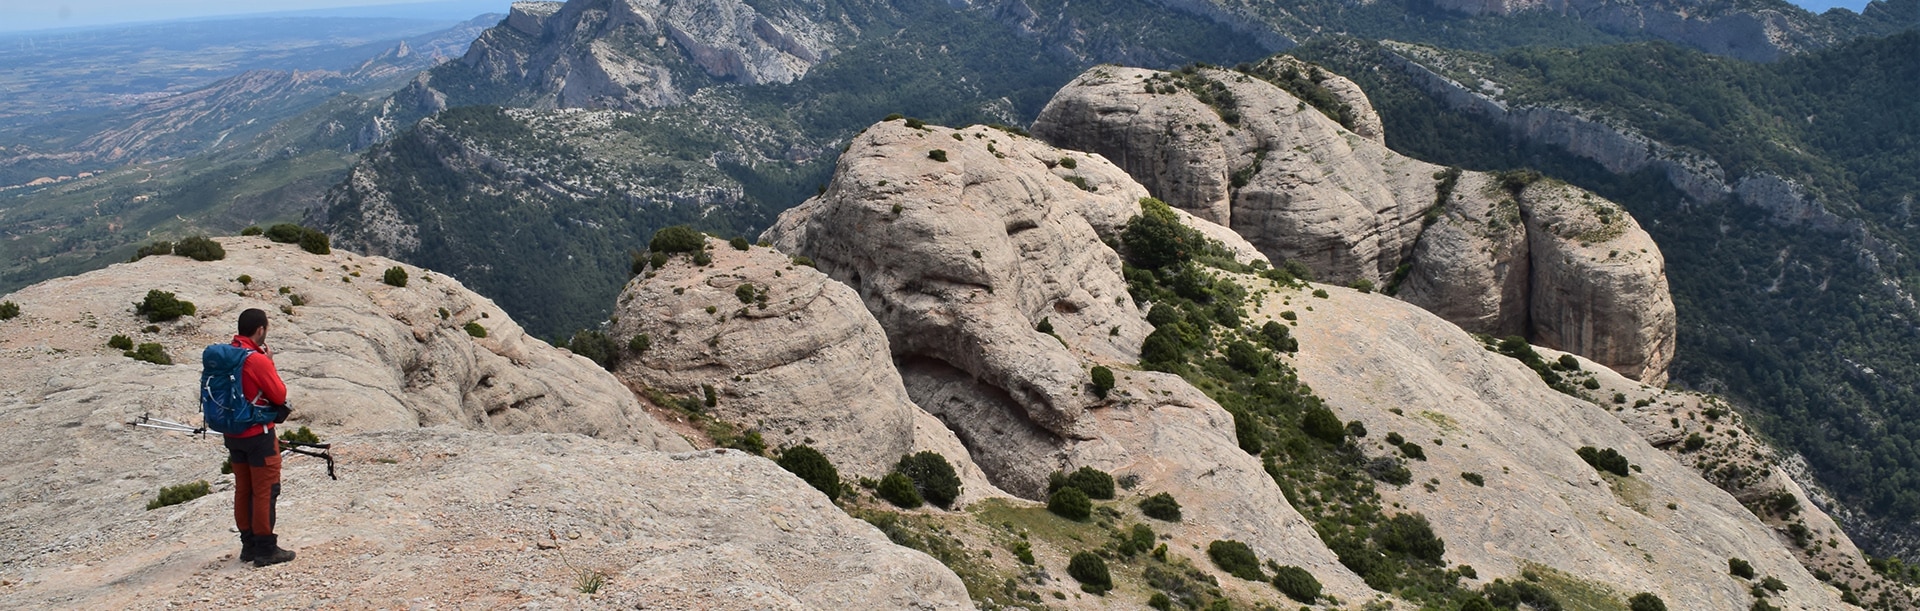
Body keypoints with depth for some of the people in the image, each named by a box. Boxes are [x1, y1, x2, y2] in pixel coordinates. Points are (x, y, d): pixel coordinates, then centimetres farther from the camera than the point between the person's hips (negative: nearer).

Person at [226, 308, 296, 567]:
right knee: (265, 492, -1)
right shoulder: (258, 360, -20)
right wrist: (270, 362, -6)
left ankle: (249, 545, 23)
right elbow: (280, 395, -12)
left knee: (243, 490, 15)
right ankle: (266, 549, 3)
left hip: (233, 434, 8)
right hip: (258, 434, -8)